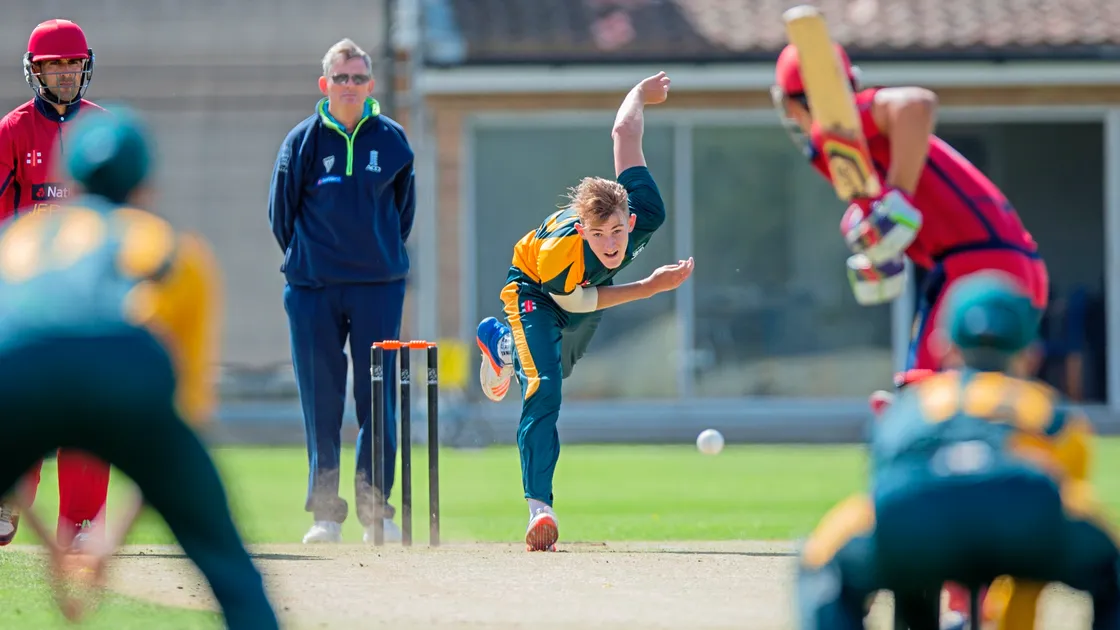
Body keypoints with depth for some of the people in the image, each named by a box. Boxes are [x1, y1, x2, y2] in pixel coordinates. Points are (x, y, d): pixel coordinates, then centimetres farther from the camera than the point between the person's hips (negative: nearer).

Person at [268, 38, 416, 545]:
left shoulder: (391, 140, 3)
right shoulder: (303, 141, 0)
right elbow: (281, 211, 7)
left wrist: (384, 255, 12)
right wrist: (306, 260, 10)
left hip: (378, 286, 1)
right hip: (313, 289, -1)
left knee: (379, 399, -2)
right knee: (320, 402, 0)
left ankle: (376, 508, 5)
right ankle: (325, 512, 6)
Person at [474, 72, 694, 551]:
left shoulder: (645, 215, -40)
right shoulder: (558, 255, -46)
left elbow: (623, 132, -26)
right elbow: (581, 301, -22)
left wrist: (642, 93, -5)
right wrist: (651, 287, -30)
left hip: (580, 297, 5)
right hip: (533, 291, -5)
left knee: (560, 365, 32)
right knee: (543, 390, -25)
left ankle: (502, 344, 65)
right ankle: (539, 507, -25)